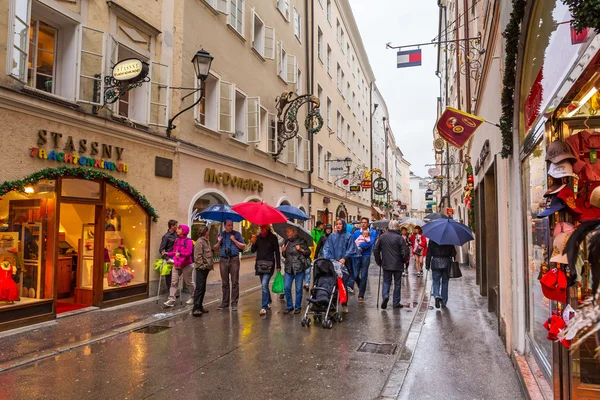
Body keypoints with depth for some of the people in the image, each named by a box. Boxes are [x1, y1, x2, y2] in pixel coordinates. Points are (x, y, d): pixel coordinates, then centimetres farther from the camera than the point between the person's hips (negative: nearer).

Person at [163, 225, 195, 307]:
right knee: (174, 282, -1)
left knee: (189, 282, 9)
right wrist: (167, 254, 1)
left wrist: (180, 254, -35)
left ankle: (193, 297, 28)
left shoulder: (188, 241, -13)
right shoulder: (176, 240, 9)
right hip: (176, 264, 6)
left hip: (186, 265, -6)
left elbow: (189, 253, -22)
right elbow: (174, 252, 14)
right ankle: (171, 300, -2)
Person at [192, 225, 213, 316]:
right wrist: (202, 265, -19)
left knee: (203, 288, 14)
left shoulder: (206, 241, 17)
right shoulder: (200, 241, -13)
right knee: (199, 288, -9)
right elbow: (198, 256, -19)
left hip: (206, 268, 10)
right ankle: (196, 309, -7)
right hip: (201, 268, -10)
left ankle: (200, 306, 21)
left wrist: (211, 264, 16)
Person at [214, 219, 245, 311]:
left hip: (234, 259, -3)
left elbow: (243, 246, 1)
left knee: (235, 282, -3)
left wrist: (234, 240, -9)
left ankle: (234, 303, 3)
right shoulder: (221, 234, 14)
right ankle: (225, 303, 16)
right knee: (224, 283, 8)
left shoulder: (237, 234, 6)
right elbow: (215, 248, 15)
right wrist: (219, 242, -4)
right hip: (223, 260, 3)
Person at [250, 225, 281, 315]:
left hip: (269, 264, -5)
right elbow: (253, 250, 7)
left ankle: (264, 307, -9)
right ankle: (269, 302, 37)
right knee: (264, 285, 16)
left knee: (264, 285, -14)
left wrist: (278, 266, -6)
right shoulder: (258, 237, 5)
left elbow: (277, 252, -3)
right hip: (259, 263, 5)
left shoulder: (273, 237, -5)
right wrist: (253, 243, -13)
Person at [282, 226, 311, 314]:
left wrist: (301, 249, -17)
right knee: (287, 288, 0)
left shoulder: (301, 241, -3)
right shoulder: (287, 242, 12)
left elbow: (308, 252, -1)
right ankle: (289, 306, 15)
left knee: (298, 289, 3)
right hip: (288, 268, 4)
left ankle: (298, 307, 16)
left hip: (299, 268, -4)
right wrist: (284, 251, 2)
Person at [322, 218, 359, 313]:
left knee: (343, 284, -1)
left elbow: (351, 249, -2)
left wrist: (344, 258, -14)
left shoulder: (348, 236, 3)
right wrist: (327, 258, -8)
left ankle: (344, 304, 10)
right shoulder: (332, 236, 9)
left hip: (344, 263, -2)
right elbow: (326, 248, 6)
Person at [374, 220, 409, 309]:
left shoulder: (382, 236, 0)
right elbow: (404, 252, -13)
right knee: (397, 283, 9)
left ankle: (385, 295, -12)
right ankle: (396, 303, 13)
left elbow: (376, 250, 4)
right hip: (397, 265, -2)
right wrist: (404, 261, 6)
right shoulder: (399, 238, -12)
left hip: (386, 265, 3)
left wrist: (379, 262, 13)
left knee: (386, 281, 13)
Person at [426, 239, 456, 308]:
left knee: (436, 282, 7)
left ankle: (436, 296, -20)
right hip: (446, 264, 1)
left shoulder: (432, 240, -3)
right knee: (445, 283, 10)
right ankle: (443, 302, 14)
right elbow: (453, 253, 0)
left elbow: (429, 253, -2)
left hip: (436, 263, -1)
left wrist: (427, 265, 3)